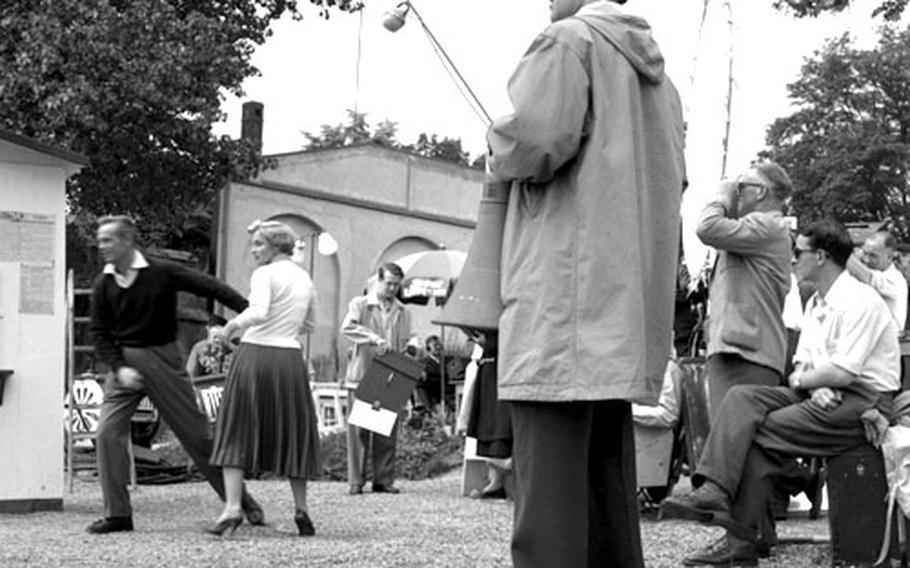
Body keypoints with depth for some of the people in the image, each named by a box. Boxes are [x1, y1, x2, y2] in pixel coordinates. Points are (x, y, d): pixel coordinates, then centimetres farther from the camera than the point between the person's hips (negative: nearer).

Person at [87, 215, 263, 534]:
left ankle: (242, 501, 12)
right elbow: (99, 333, 3)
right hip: (124, 362, 3)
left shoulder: (162, 274, -9)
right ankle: (117, 514, -2)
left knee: (196, 433, 0)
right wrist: (119, 367, -11)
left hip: (162, 360, -3)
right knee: (108, 432, -11)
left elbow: (210, 287, -10)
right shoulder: (103, 285, 1)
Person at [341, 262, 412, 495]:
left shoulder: (403, 313, 16)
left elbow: (404, 346, 16)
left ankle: (384, 480, 6)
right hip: (361, 377, -3)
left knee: (388, 430, 0)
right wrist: (374, 338, -24)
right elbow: (347, 328, -12)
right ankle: (355, 481, 2)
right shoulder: (360, 304, 6)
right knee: (358, 430, -3)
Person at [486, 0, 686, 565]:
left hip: (566, 291, -8)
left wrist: (499, 152, 1)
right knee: (608, 472, 12)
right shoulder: (657, 73, 22)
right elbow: (672, 180, 24)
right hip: (630, 305, 9)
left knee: (550, 483, -10)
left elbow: (539, 138, -18)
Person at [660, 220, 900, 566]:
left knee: (762, 433, -21)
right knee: (742, 398, -13)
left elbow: (843, 373, -21)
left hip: (865, 402, -9)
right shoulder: (815, 304, 19)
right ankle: (713, 489, -32)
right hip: (824, 395, 9)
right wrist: (814, 385, -10)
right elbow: (802, 364, 14)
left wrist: (801, 380, -5)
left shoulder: (859, 301, -13)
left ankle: (742, 540, -17)